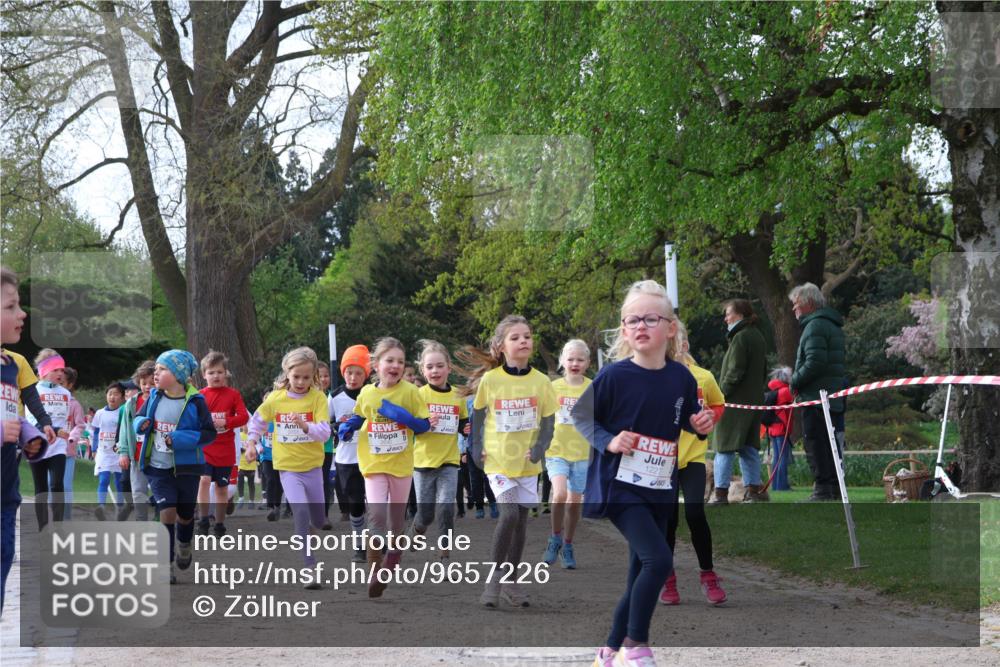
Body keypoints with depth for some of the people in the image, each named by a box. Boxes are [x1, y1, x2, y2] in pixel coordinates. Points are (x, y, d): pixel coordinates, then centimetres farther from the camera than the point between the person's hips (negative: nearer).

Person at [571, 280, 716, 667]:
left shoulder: (682, 378, -1)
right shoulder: (614, 376, -12)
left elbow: (688, 420, 15)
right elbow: (580, 415, -3)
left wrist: (701, 425, -6)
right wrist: (609, 442, -17)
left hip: (659, 489, 6)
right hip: (619, 486, -6)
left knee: (640, 576, 12)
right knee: (659, 560, -21)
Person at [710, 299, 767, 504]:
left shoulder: (740, 338, -13)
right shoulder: (758, 337, 15)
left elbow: (734, 372, -18)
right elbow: (763, 372, 20)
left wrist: (721, 394, -13)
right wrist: (756, 390, 19)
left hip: (736, 402, -9)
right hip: (754, 401, 9)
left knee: (725, 448, -6)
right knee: (749, 447, 12)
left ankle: (721, 494, -9)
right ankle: (754, 490, 10)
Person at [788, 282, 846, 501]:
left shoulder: (816, 326, -12)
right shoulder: (832, 325, 20)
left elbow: (814, 363, -23)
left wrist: (795, 381, -10)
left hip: (816, 398, -10)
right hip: (834, 399, 10)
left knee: (816, 445, -8)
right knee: (831, 448, 12)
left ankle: (823, 490, -11)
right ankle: (833, 490, 16)